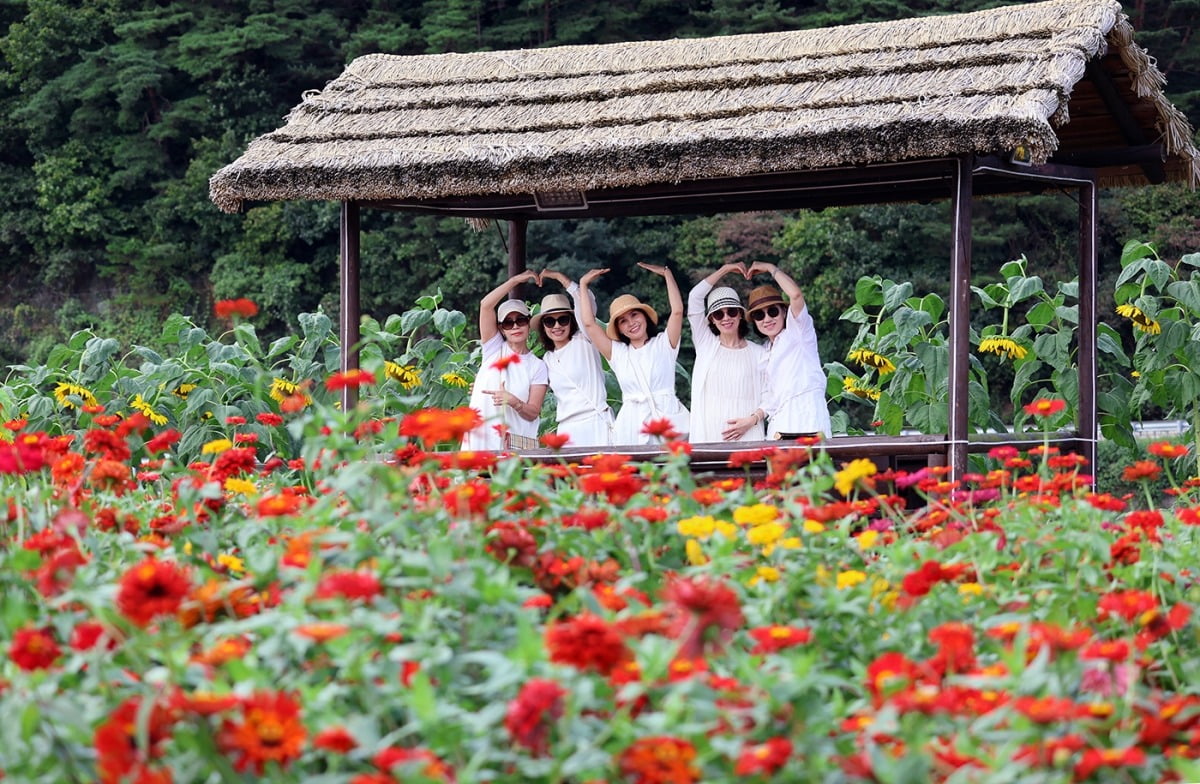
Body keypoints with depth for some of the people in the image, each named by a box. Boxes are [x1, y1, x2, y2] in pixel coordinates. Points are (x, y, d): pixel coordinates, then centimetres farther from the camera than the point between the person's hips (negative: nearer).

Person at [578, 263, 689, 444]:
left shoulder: (663, 344, 12)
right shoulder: (617, 352, 17)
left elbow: (677, 311, 1)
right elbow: (589, 323, 13)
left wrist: (667, 274, 5)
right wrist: (583, 284, 18)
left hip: (666, 417, -2)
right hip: (631, 423, 2)